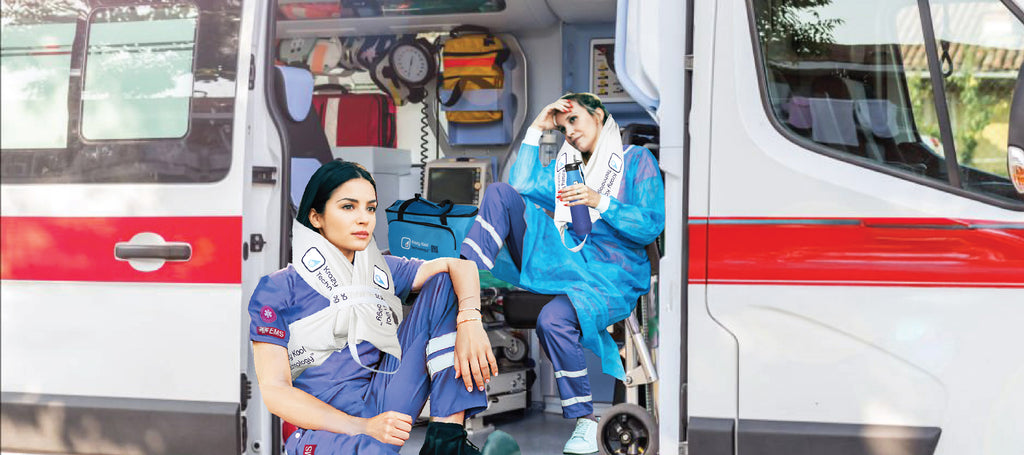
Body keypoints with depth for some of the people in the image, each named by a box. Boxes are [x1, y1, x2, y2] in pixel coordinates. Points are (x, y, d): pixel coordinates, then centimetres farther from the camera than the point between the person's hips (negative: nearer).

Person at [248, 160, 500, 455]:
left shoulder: (381, 272, 14)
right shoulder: (279, 289, -1)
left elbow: (459, 266, 6)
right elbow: (273, 389, -8)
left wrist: (469, 322, -17)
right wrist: (364, 427, -19)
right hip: (322, 428, -7)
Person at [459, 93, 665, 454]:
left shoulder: (637, 160, 5)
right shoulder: (566, 166, 22)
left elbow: (651, 227, -5)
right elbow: (522, 187, 4)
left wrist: (601, 203, -17)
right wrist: (537, 129, 9)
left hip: (611, 278, -6)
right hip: (561, 260, 6)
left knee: (554, 320, -37)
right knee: (500, 193, -7)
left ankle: (585, 420, -21)